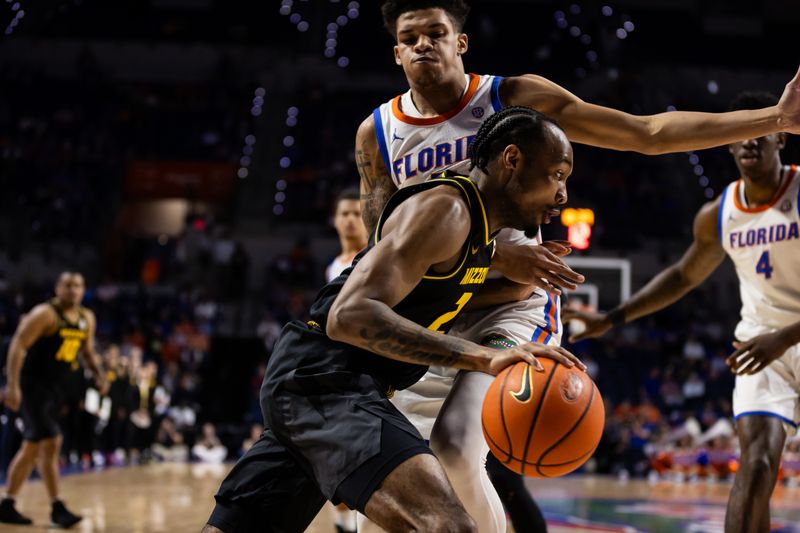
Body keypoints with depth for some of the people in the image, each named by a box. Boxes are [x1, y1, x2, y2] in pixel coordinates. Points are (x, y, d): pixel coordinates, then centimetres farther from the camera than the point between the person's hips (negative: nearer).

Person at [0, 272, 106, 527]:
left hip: (56, 387, 8)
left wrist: (98, 374, 3)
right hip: (33, 383, -8)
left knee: (31, 448, 10)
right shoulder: (44, 314, -15)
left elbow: (88, 351, 22)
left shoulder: (87, 319, 8)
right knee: (51, 442, -14)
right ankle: (57, 508, -10)